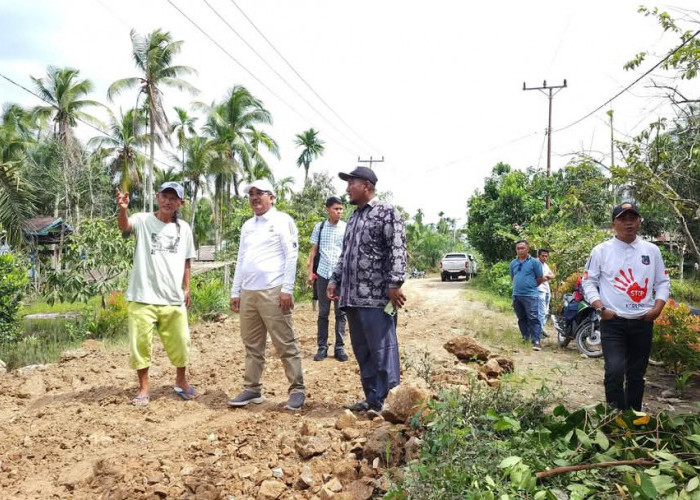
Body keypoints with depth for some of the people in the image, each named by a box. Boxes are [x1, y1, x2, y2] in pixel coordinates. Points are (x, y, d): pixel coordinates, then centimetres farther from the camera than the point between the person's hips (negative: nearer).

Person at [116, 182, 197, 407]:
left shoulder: (183, 228, 7)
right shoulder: (143, 220, -4)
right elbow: (124, 226, -27)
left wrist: (187, 288, 11)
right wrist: (122, 209, -48)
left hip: (174, 299, 3)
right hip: (143, 298, -3)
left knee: (180, 343, 13)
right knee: (140, 343, 4)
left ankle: (181, 381, 35)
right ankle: (144, 388, 21)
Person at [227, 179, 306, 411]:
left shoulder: (282, 220, -1)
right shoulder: (247, 225, 19)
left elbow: (291, 256, -7)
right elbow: (241, 260, 21)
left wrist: (287, 289, -15)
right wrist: (235, 291, 15)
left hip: (273, 291, -7)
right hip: (248, 292, 7)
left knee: (285, 344, -2)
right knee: (252, 345, 12)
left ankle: (297, 390, 7)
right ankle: (252, 389, 21)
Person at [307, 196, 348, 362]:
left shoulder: (347, 228, 2)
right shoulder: (319, 227, 5)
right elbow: (313, 251, 8)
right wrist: (310, 272, 3)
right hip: (323, 274, 1)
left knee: (340, 312, 5)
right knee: (323, 312, 7)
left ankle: (339, 347, 12)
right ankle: (322, 347, 14)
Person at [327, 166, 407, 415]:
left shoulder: (386, 212, -4)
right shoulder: (354, 217, 21)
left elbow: (397, 251, -13)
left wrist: (394, 284, -20)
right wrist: (335, 280, 18)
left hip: (377, 297, -8)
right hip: (352, 297, 9)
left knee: (382, 351, -4)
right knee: (362, 352, 12)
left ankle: (387, 403, 5)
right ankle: (372, 398, 22)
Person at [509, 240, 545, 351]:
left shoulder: (535, 262, -5)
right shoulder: (513, 263, 11)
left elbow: (540, 279, -1)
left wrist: (530, 286, 8)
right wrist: (519, 287, 14)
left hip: (531, 295, -5)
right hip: (516, 295, 6)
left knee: (533, 319, -9)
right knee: (521, 318, 15)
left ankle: (536, 341, -10)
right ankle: (525, 337, 28)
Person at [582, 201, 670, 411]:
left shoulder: (652, 250, 7)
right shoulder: (601, 251, -2)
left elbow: (663, 282, 12)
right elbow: (589, 282, -1)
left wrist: (658, 307, -3)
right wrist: (600, 308, -12)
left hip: (643, 322, 3)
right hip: (613, 321, -3)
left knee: (637, 374, 13)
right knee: (615, 371, -15)